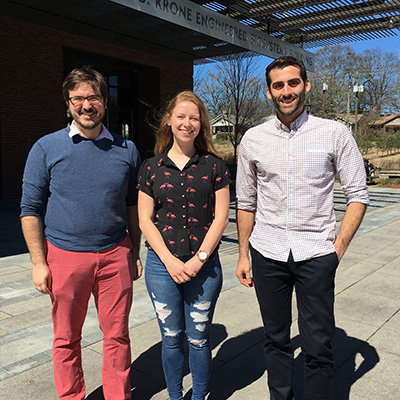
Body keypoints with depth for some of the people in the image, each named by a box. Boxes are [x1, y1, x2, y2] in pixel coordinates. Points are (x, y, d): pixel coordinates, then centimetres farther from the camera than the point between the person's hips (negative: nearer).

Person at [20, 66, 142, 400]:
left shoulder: (126, 149, 4)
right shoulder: (46, 148, -2)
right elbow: (31, 209, 0)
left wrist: (135, 254, 9)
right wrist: (39, 263, -4)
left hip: (115, 254, 1)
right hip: (66, 256, -1)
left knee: (117, 335, 10)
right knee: (67, 338, 14)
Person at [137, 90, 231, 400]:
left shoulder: (214, 165, 1)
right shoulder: (152, 167, 3)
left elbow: (221, 216, -2)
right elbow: (145, 219, 1)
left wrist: (199, 259, -9)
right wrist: (170, 260, -9)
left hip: (204, 267, 0)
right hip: (162, 266, 1)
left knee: (199, 339, 10)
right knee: (171, 338, 13)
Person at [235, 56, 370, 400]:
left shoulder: (335, 134, -1)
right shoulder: (253, 139, 5)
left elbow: (358, 195, 2)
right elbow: (246, 202, 10)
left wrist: (339, 247, -6)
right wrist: (243, 255, 9)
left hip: (316, 254, -2)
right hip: (267, 253, 2)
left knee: (319, 348, 4)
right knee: (276, 339, 15)